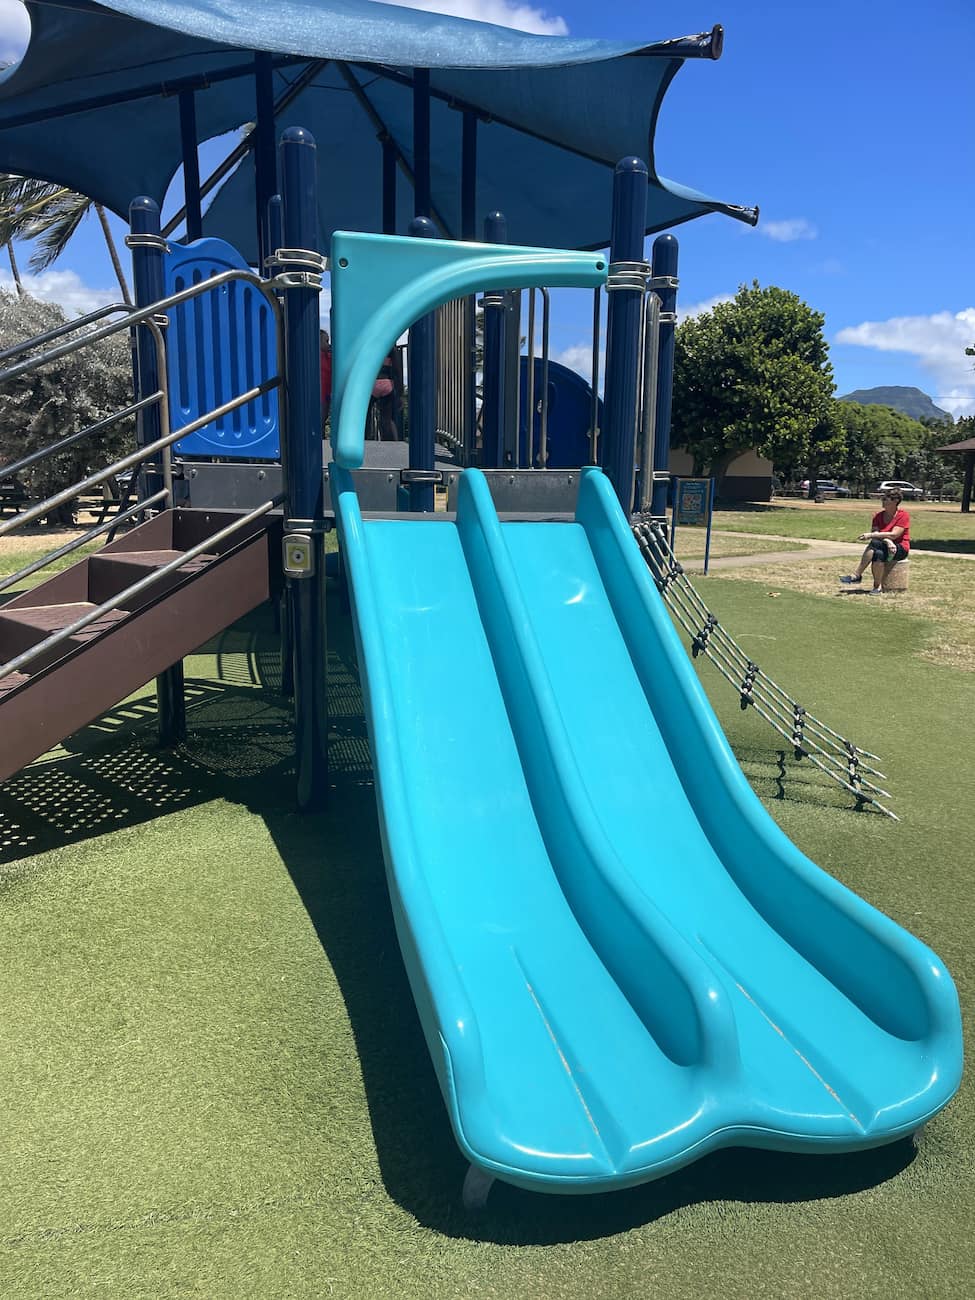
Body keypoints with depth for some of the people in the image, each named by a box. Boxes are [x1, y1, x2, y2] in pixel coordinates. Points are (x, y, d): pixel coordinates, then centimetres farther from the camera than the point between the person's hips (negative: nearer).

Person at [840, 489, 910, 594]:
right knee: (878, 554, -35)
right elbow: (875, 532, -4)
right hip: (882, 547, 4)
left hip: (900, 549, -4)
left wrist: (871, 535, -24)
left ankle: (856, 575, -30)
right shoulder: (878, 515, 9)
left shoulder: (903, 515, -7)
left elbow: (894, 535, -17)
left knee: (874, 543, -33)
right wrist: (887, 541, -24)